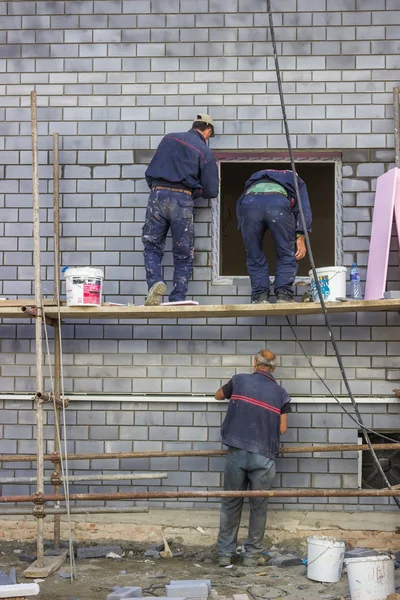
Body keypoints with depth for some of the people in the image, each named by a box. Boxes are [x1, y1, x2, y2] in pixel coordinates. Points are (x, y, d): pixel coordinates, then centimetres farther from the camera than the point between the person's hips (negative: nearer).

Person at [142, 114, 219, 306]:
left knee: (152, 247, 10)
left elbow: (150, 172, 19)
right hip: (182, 200, -2)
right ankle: (177, 299, 3)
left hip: (157, 196, 2)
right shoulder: (205, 152, 6)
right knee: (183, 255, 8)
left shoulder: (169, 138, 15)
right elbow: (211, 191, 4)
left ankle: (155, 282, -15)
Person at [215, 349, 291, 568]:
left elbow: (218, 395, 22)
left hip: (237, 452, 0)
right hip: (264, 457, 0)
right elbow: (282, 429, 4)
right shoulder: (280, 393, 5)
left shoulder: (240, 380, 4)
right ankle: (252, 554, 14)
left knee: (231, 504, 10)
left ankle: (225, 554, 13)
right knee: (258, 506, 10)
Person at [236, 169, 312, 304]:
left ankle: (260, 296, 8)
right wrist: (300, 237, 11)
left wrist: (242, 229, 27)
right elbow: (303, 207, 19)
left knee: (255, 257, 15)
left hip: (249, 203, 2)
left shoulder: (255, 178, 44)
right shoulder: (296, 180, 37)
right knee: (287, 255, 13)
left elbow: (239, 204, 29)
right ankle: (283, 294, 5)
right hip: (278, 203, -2)